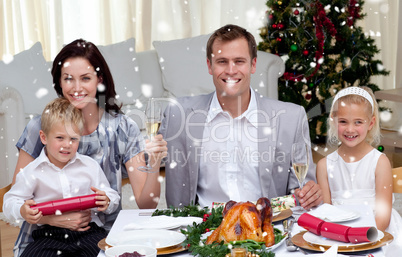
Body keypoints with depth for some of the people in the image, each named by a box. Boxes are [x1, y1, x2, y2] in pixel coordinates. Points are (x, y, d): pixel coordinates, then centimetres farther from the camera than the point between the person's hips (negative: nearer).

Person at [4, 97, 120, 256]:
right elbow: (10, 201, 10)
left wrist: (106, 202, -9)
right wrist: (22, 211, -12)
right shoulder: (32, 171, 5)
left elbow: (113, 197, 15)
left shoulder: (90, 166, 9)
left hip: (89, 231, 0)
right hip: (49, 235, 0)